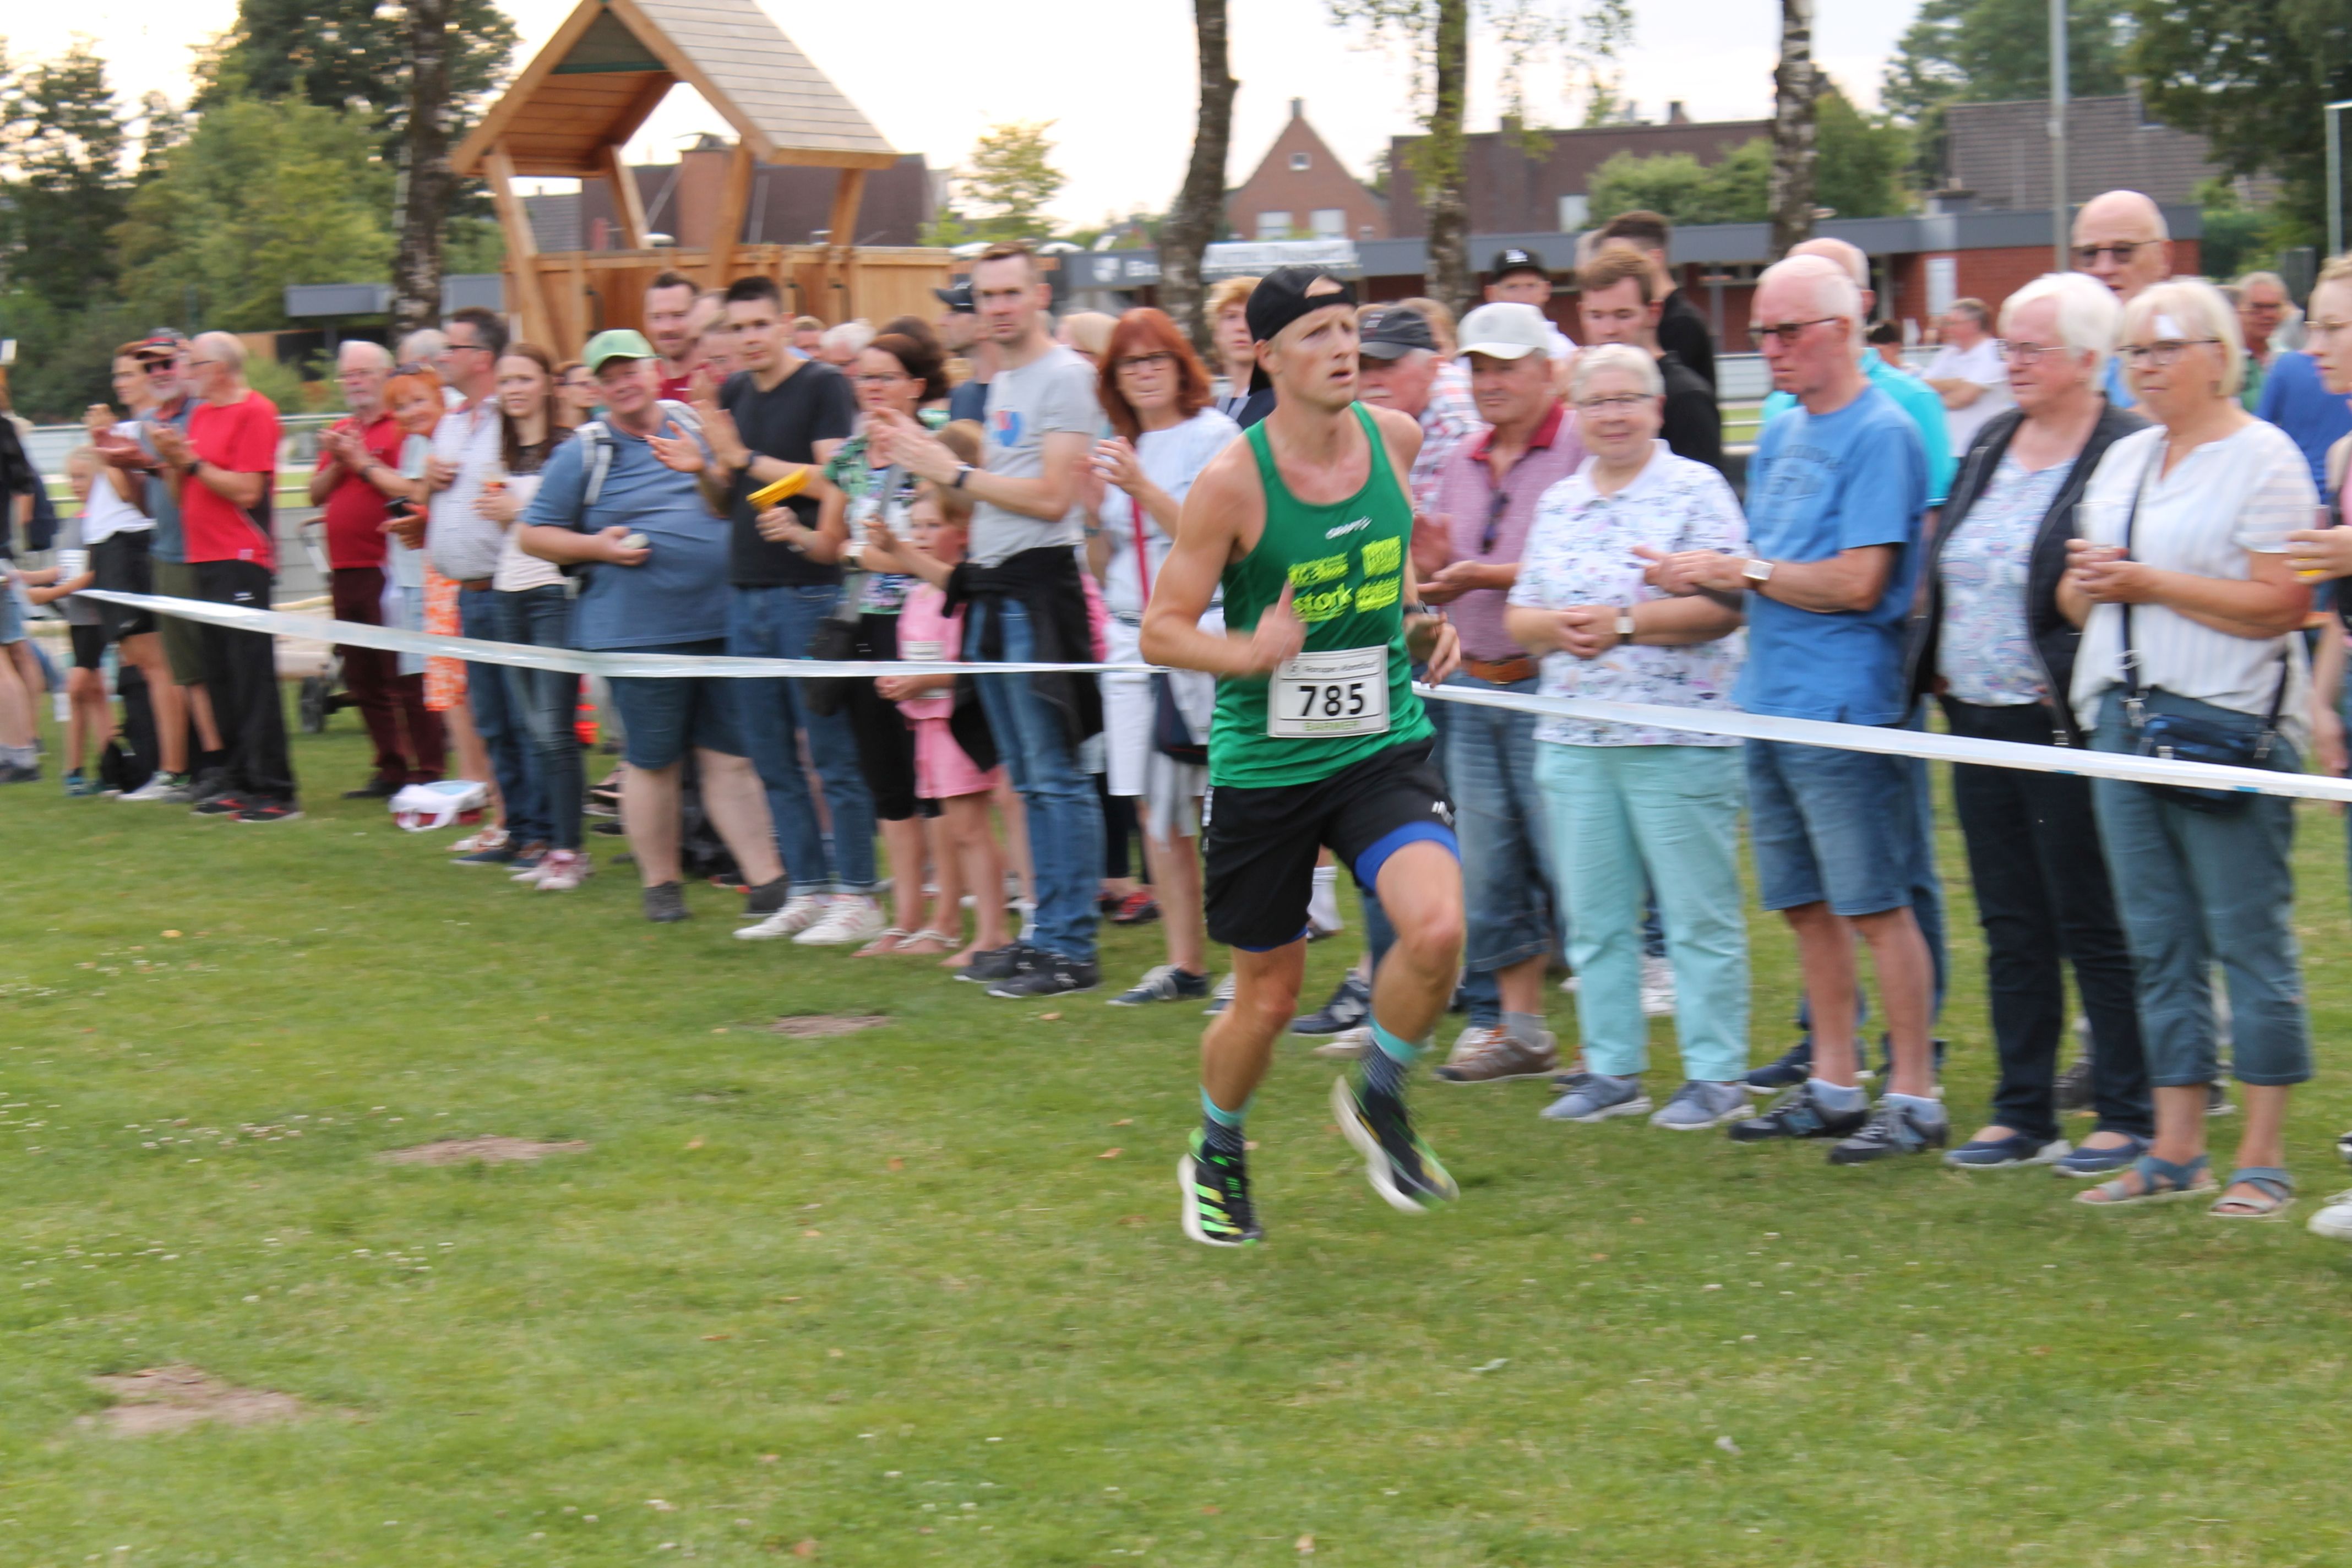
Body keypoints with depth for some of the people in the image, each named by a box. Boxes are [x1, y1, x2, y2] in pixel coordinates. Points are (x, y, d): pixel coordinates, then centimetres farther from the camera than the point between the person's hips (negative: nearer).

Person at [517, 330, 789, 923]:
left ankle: (766, 878, 3)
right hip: (637, 633, -2)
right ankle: (661, 884, 16)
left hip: (718, 623, 2)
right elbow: (534, 534, 7)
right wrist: (596, 547, -9)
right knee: (653, 762, 3)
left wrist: (700, 467, -9)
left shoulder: (695, 431, 10)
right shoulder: (583, 453, 4)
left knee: (730, 757, 3)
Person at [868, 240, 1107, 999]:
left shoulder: (1064, 376, -11)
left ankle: (1073, 949, -7)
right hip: (992, 590, 10)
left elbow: (1050, 497, -18)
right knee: (1028, 779, 13)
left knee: (1056, 776, -8)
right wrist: (926, 453, 13)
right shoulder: (1001, 382, 18)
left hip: (1038, 586, -10)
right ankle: (1047, 935, 18)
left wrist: (953, 472, -13)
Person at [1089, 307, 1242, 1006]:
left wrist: (1140, 488, -20)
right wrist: (1093, 509, 3)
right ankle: (1183, 965, 13)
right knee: (1155, 808, 7)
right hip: (1132, 635, 7)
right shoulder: (1118, 448, 15)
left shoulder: (1213, 437, -5)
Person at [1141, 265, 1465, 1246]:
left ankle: (1377, 1101, 8)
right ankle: (1217, 1160, 37)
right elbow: (1161, 630, -9)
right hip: (1264, 761, -3)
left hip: (1383, 743, 3)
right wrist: (1250, 651, -27)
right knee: (1268, 997, 7)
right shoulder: (1232, 481, -14)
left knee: (1436, 928, -22)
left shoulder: (1393, 437, -1)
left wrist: (1419, 625, 5)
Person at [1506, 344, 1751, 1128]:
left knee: (1699, 916, -1)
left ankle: (1716, 1075, 5)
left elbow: (1725, 607, -13)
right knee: (1593, 918, 10)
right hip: (1573, 740, 6)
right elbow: (1519, 615, 16)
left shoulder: (1697, 490, -4)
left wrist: (1624, 623, -14)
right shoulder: (1558, 502, 15)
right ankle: (1611, 1069, 19)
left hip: (1677, 740, -6)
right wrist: (1557, 627, -6)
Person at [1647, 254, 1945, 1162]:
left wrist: (1739, 570, -12)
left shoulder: (1881, 434, -11)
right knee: (1806, 906, 13)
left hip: (1845, 707, -9)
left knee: (1878, 907, -5)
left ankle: (1914, 1097, 2)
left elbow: (1858, 582, -19)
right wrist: (1704, 578, 2)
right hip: (1771, 702, 9)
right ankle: (1833, 1087, 21)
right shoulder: (1781, 437, 16)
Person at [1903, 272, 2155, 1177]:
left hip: (2063, 726, -8)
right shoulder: (1990, 442, 13)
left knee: (2095, 926, -1)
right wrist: (1935, 664, 11)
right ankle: (2022, 1114, 20)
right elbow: (1942, 565, 20)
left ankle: (2127, 1119, 8)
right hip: (1979, 721, 8)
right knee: (2010, 926, 12)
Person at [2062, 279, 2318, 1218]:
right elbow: (2077, 599, 22)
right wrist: (2088, 583, -1)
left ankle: (2263, 1159, 1)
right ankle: (2175, 1152, 14)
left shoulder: (2263, 460, -5)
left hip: (2228, 727, -7)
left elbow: (2279, 605, -15)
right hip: (2124, 720, 7)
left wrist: (2148, 583, -14)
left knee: (2249, 939, -4)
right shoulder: (2124, 461, 18)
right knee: (2158, 946, 9)